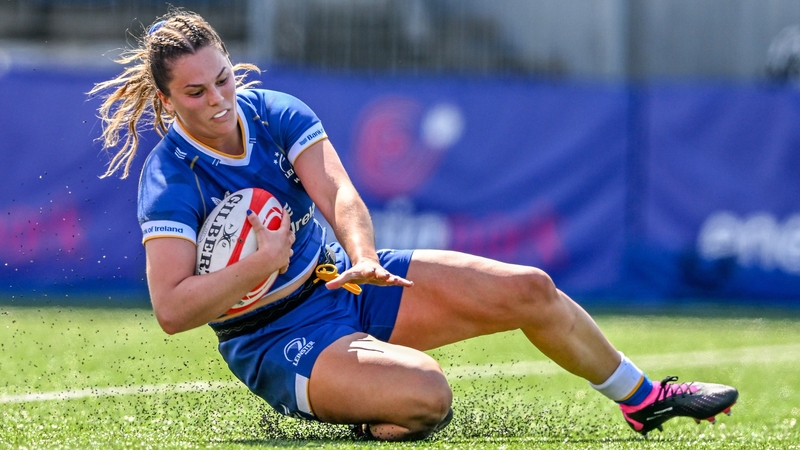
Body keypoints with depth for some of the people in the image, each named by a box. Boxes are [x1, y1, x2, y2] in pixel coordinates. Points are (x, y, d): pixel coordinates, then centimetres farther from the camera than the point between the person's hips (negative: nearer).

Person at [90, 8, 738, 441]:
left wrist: (363, 259, -39)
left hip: (348, 282, 6)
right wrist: (264, 263, -34)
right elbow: (171, 309, -28)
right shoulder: (170, 180, -20)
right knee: (426, 394, -34)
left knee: (529, 290, 0)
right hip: (278, 341, -6)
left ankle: (644, 399, 21)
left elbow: (338, 194, -18)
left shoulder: (275, 112, -5)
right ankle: (369, 421, 0)